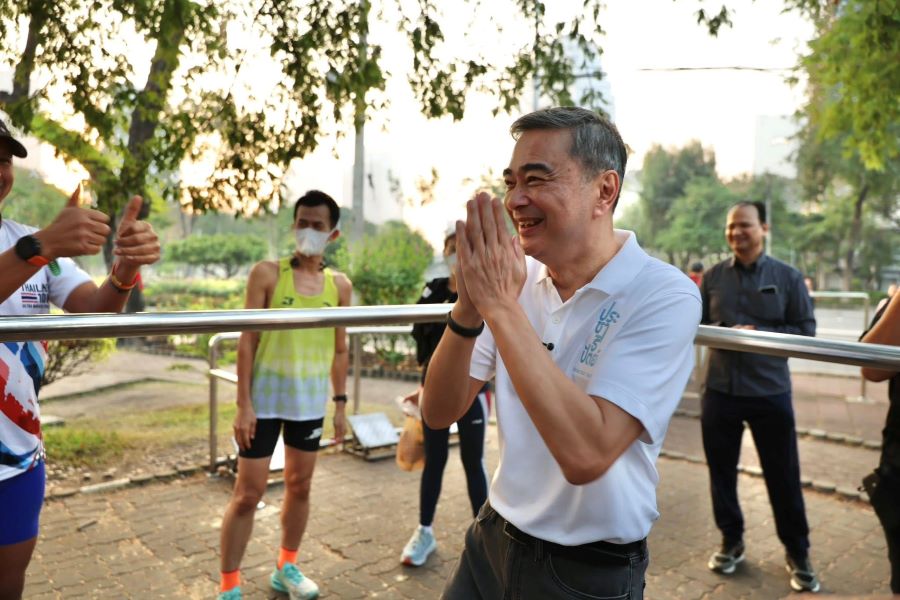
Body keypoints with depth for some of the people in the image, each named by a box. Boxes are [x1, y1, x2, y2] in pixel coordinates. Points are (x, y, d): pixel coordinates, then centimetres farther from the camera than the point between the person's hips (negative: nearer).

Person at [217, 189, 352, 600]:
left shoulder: (340, 285, 3)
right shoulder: (267, 273, -8)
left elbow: (339, 349, 8)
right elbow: (247, 342, -9)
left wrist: (340, 403, 6)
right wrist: (243, 404, -13)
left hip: (312, 402, 4)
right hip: (266, 399, -4)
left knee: (300, 486, 16)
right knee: (248, 492, 3)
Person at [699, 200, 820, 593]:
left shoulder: (787, 276, -1)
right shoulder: (713, 276, 4)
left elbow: (806, 329, -2)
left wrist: (759, 335, -16)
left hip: (770, 391, -2)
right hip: (720, 389, 2)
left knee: (783, 477, 8)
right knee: (721, 471, 12)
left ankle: (798, 554, 28)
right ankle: (731, 541, 32)